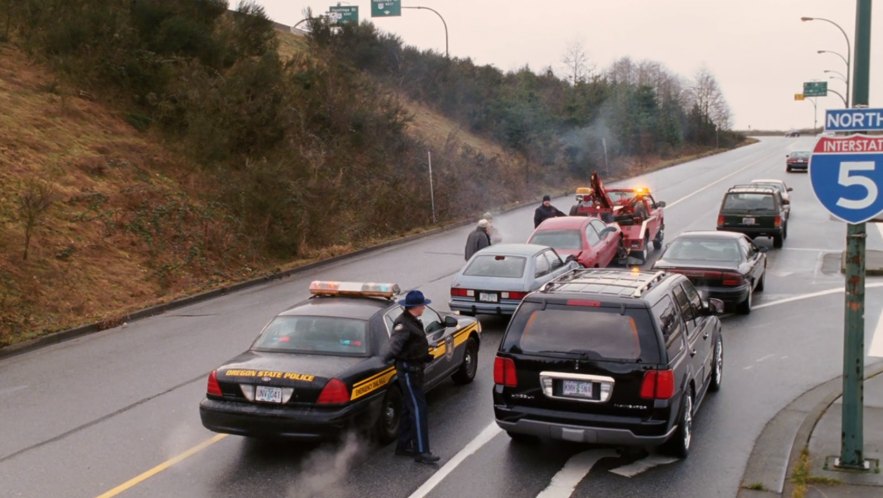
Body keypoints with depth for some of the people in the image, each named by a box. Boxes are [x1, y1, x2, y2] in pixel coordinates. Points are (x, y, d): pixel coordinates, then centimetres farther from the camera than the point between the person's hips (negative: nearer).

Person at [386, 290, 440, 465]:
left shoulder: (414, 322, 13)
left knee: (409, 409, 16)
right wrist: (392, 352, -54)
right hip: (408, 370, -11)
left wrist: (426, 357, 41)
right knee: (418, 409, -12)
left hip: (414, 370, 11)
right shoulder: (403, 324, -19)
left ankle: (403, 446, 25)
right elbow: (396, 341, -37)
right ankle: (421, 451, -12)